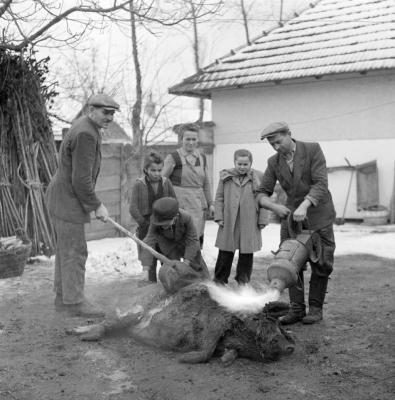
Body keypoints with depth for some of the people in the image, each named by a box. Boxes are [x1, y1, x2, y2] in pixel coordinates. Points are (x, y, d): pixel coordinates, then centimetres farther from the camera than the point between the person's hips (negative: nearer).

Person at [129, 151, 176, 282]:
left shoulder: (166, 183, 3)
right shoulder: (139, 185, -6)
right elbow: (133, 209, -10)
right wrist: (145, 224, -16)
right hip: (148, 228, -2)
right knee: (151, 261, 3)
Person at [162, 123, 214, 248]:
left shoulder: (202, 158, 14)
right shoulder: (173, 157, -4)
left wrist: (210, 203, 19)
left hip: (199, 205, 6)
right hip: (180, 206, -5)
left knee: (198, 240, 6)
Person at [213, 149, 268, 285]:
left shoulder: (258, 177, 2)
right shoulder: (225, 176, 4)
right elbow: (219, 198, 7)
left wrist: (262, 220, 0)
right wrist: (219, 217, 0)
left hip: (250, 223, 0)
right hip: (229, 222, 0)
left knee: (247, 253, 8)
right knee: (225, 253, 5)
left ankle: (243, 281, 23)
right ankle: (219, 280, 17)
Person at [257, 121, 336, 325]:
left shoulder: (313, 149, -14)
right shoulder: (274, 162, -2)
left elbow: (321, 184, -22)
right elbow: (262, 194, -1)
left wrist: (304, 206, -37)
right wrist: (274, 207, -23)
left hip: (318, 212, -3)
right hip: (291, 216, 4)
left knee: (321, 264, 1)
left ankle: (315, 308, 13)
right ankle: (296, 309, 3)